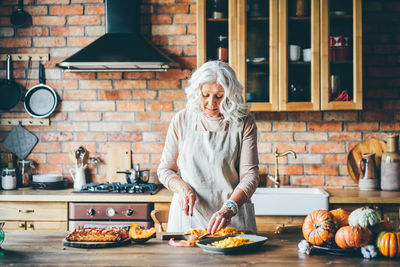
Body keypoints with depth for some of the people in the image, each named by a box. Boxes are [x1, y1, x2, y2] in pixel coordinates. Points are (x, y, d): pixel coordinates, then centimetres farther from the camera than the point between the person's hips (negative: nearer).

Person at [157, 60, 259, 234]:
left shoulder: (244, 123, -1)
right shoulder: (182, 120, 3)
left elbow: (250, 174, -6)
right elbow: (164, 169, 10)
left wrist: (229, 208, -22)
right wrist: (182, 188, -11)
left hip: (233, 217, -1)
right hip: (188, 215, 1)